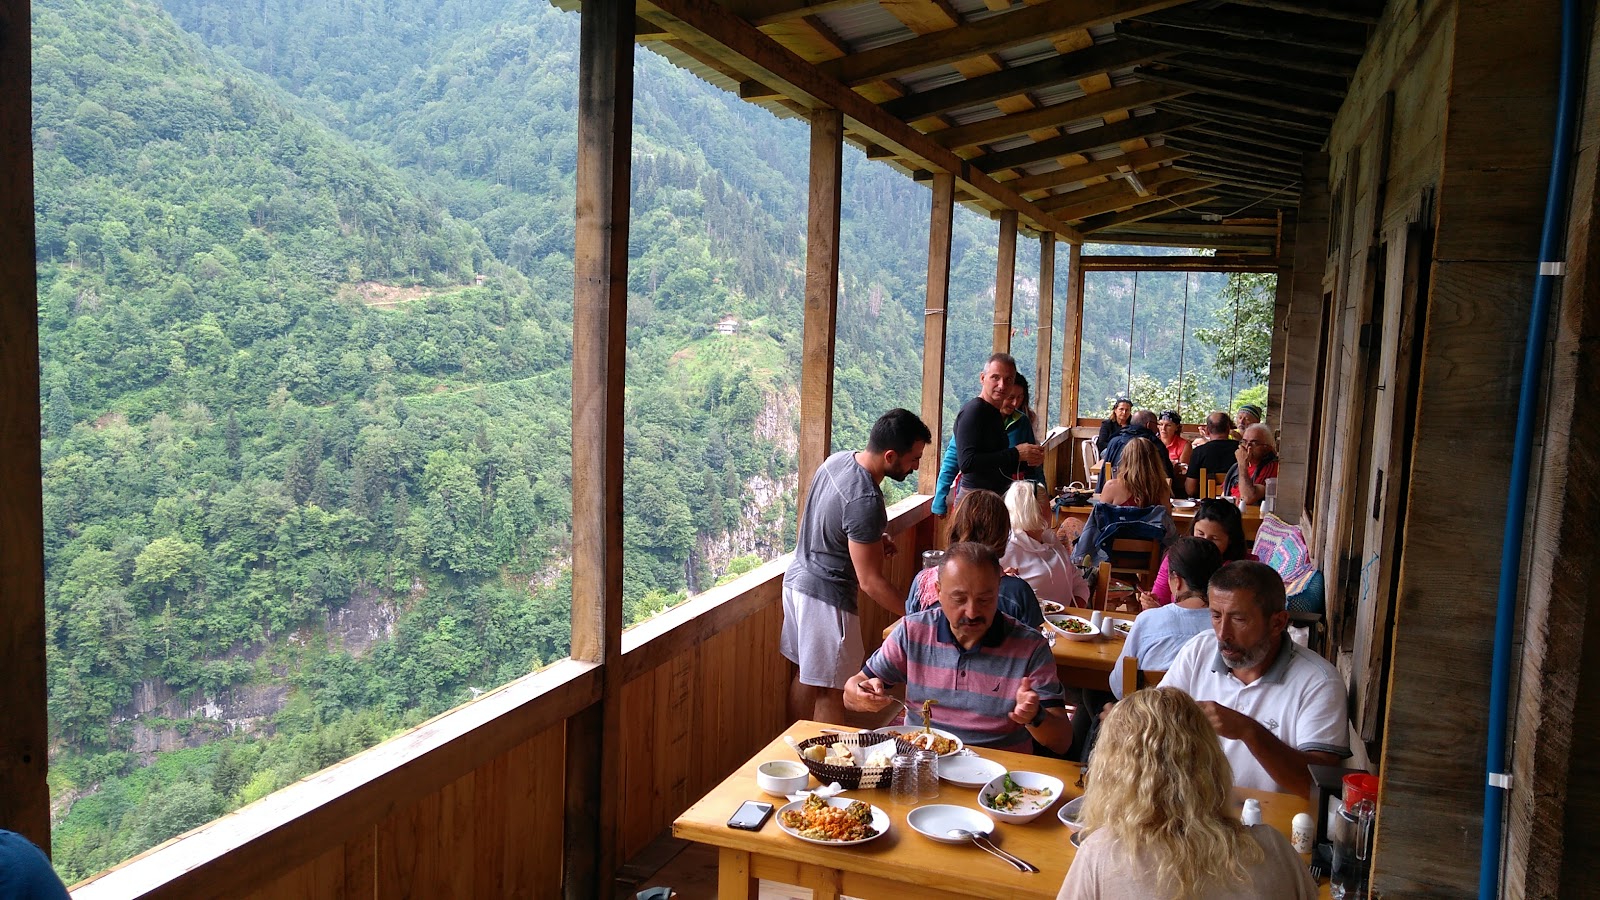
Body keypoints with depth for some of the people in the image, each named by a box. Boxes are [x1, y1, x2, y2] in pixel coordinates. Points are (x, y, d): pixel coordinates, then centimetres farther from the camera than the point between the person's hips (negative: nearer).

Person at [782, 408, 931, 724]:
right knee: (831, 690, 3)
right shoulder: (865, 500, -28)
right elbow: (870, 582, -24)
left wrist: (871, 541, 8)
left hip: (797, 577, 10)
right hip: (826, 595, -10)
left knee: (806, 675, 21)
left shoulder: (838, 459, -1)